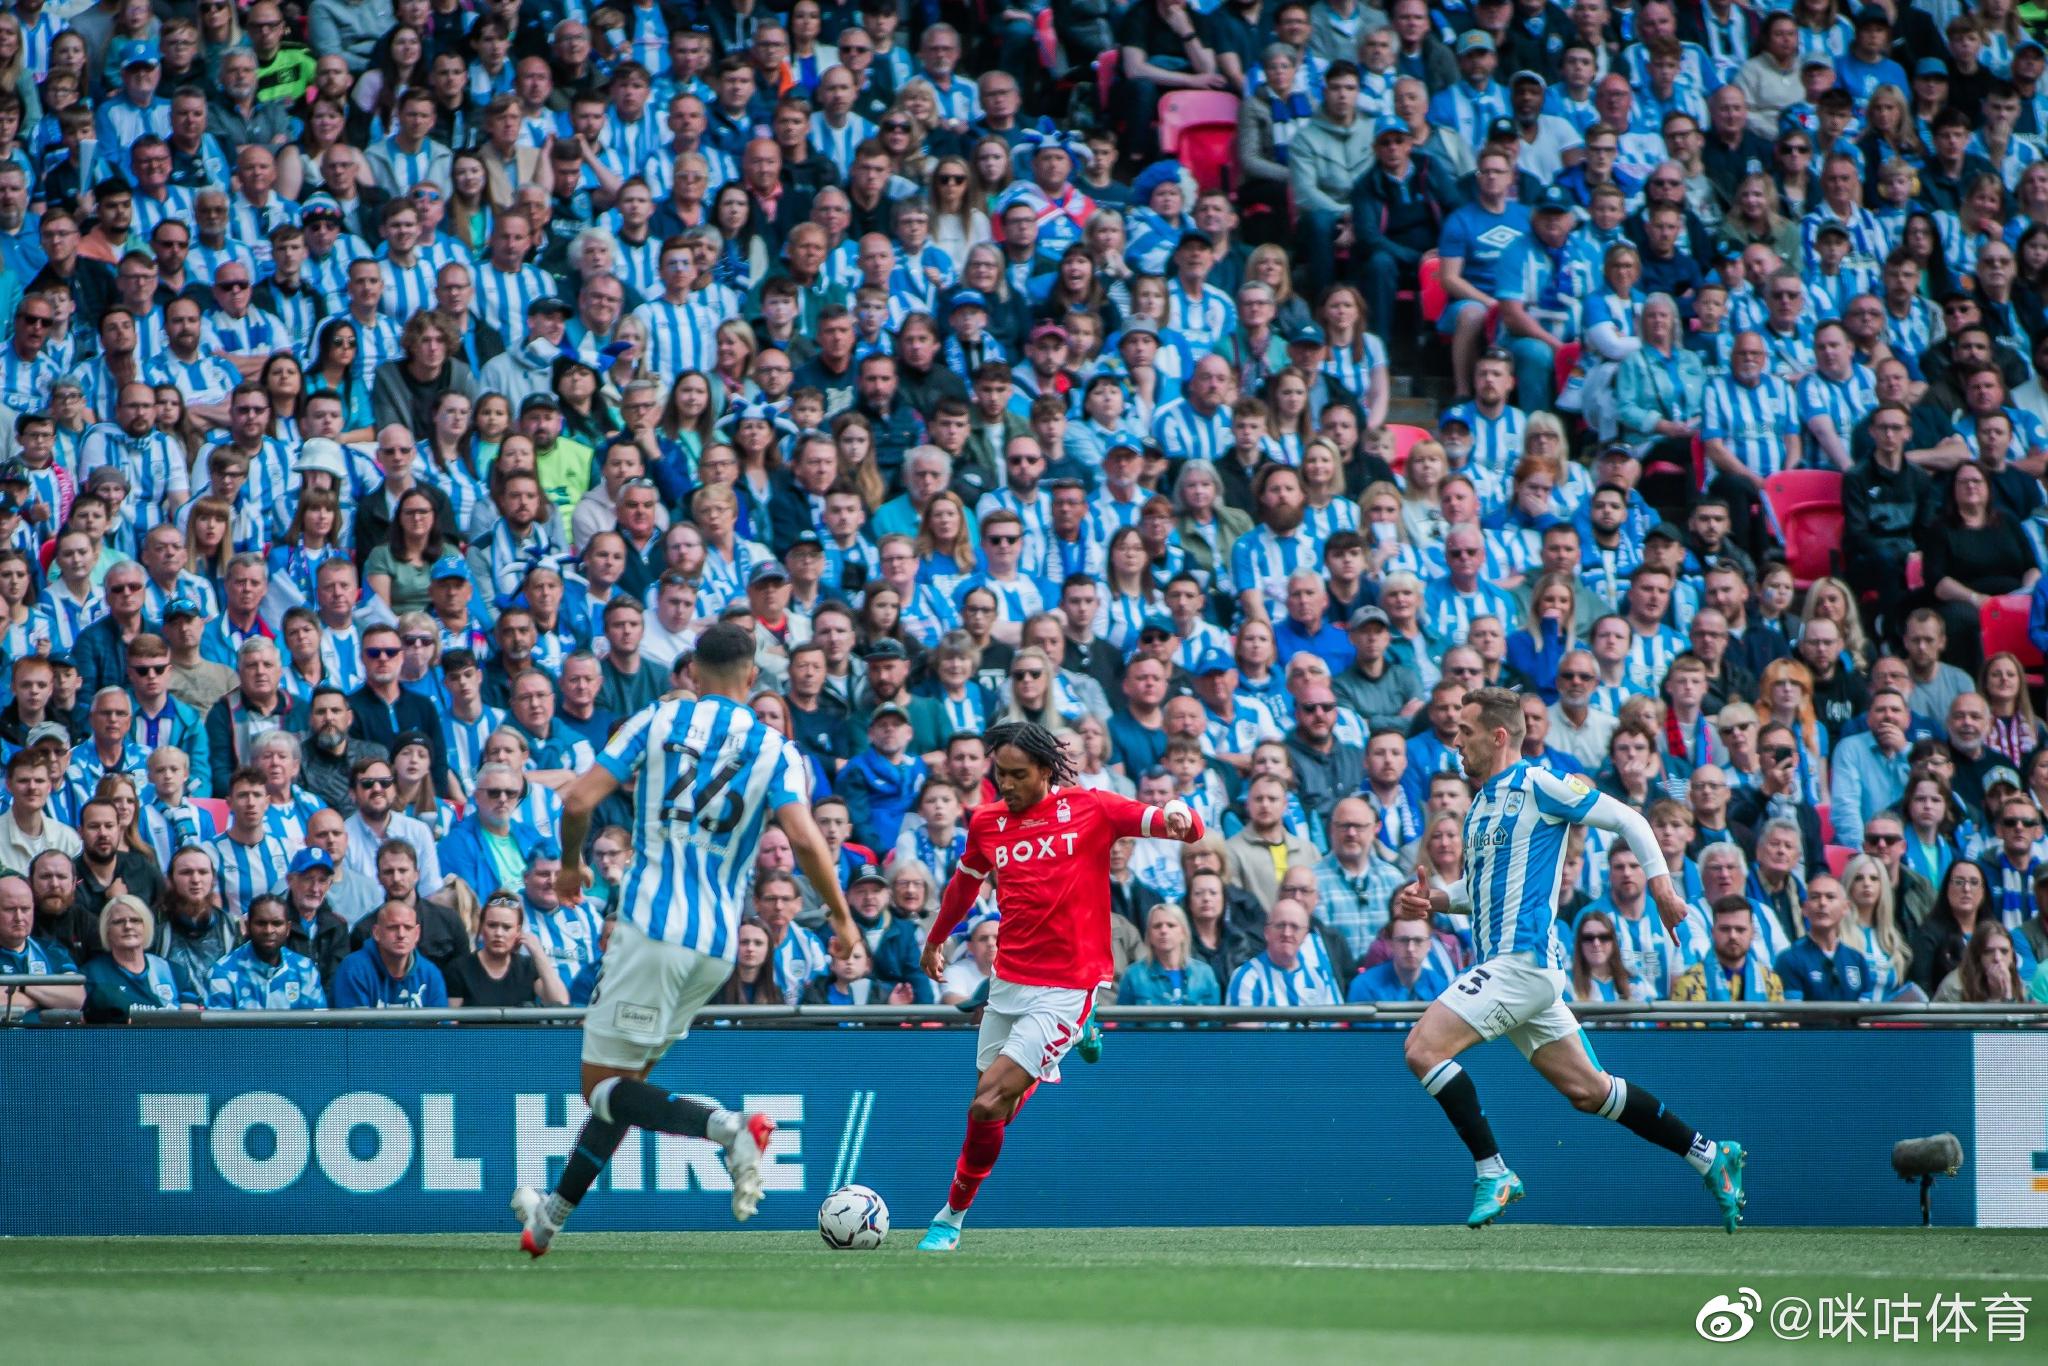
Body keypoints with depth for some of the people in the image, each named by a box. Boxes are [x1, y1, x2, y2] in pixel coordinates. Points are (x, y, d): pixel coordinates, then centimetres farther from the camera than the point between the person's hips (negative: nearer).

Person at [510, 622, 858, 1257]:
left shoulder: (654, 724, 3)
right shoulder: (777, 751, 4)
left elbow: (578, 803, -3)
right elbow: (805, 840, -10)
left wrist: (570, 866, 16)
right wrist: (841, 917, 2)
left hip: (652, 925, -4)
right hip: (718, 944, 4)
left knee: (605, 1088, -4)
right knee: (625, 1080, 17)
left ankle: (728, 1127, -27)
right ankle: (554, 1210, 24)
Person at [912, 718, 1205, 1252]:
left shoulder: (1089, 808, -4)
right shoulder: (986, 823, 8)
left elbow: (1171, 824, -8)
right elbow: (965, 882, 28)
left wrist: (1178, 818, -32)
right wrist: (935, 938, 41)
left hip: (1065, 991, -5)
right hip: (1007, 985, 5)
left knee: (989, 1105, -13)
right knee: (986, 1120, 5)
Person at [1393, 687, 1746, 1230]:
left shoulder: (1537, 786, -7)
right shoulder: (1481, 804, 19)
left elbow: (1625, 818, -5)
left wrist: (1661, 882, -13)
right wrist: (1433, 900, 9)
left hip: (1521, 959, -9)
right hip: (1502, 965, 9)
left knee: (1423, 1046, -17)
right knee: (1587, 1089, 10)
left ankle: (1492, 1172, -12)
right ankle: (1709, 1156, 16)